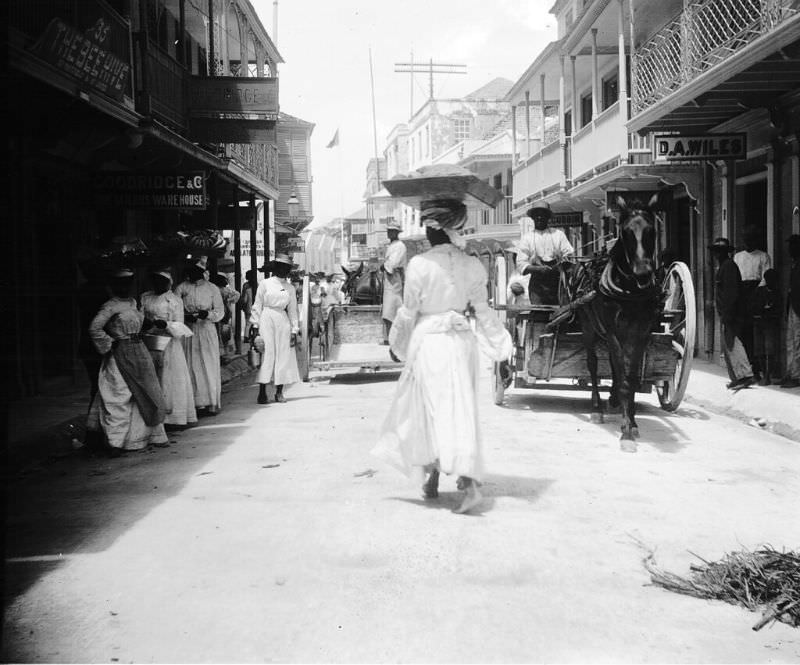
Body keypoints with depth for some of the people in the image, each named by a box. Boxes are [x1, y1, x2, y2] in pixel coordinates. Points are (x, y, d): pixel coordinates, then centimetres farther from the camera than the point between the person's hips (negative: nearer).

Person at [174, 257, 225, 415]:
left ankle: (211, 404, 3)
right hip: (188, 331, 1)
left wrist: (207, 314, -18)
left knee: (209, 366, -2)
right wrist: (187, 316, -18)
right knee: (191, 367, -1)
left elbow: (220, 311, 2)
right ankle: (196, 404, 3)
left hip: (207, 331, -1)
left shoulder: (212, 288, 5)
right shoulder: (181, 288, 6)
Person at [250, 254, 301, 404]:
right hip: (266, 320, -3)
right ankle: (262, 393, -4)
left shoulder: (290, 288, 11)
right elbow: (257, 306, 3)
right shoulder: (265, 284, 3)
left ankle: (279, 392, 9)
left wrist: (294, 331, 5)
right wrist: (255, 326, -3)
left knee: (283, 355, 1)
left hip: (283, 321, 3)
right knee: (266, 354, -7)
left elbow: (293, 310, 12)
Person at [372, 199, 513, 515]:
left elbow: (408, 311, -3)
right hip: (462, 342, 4)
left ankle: (470, 485, -3)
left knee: (435, 409, 2)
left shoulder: (419, 264, -11)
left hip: (429, 340, -4)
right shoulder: (470, 264, -1)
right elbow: (482, 309, 3)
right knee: (460, 409, 14)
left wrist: (398, 343, 13)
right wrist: (500, 344, 12)